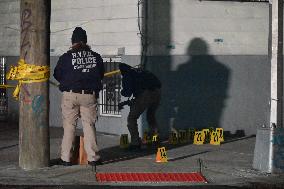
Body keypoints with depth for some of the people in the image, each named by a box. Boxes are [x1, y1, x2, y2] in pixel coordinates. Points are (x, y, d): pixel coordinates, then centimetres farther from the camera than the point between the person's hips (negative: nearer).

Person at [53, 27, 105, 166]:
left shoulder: (66, 57, -5)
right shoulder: (96, 57, 2)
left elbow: (57, 75, 5)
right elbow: (101, 75, 12)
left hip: (70, 95, -1)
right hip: (89, 95, 1)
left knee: (69, 126, 5)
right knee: (89, 125, 8)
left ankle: (66, 158, 6)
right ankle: (92, 158, 7)